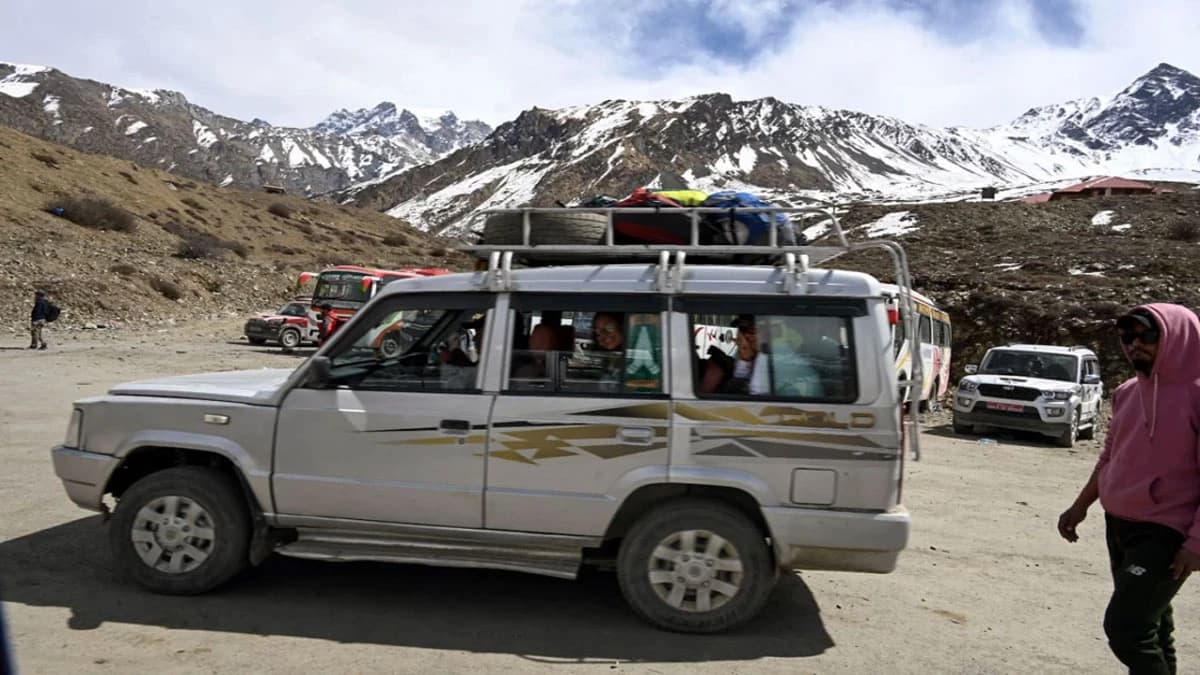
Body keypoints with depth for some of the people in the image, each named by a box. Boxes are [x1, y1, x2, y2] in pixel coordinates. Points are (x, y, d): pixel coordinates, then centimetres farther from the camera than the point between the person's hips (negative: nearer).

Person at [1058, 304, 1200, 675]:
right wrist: (1081, 505, 17)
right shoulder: (1128, 392, 8)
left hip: (1166, 534, -7)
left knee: (1125, 627, -10)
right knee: (1150, 627, 17)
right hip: (1118, 525, 7)